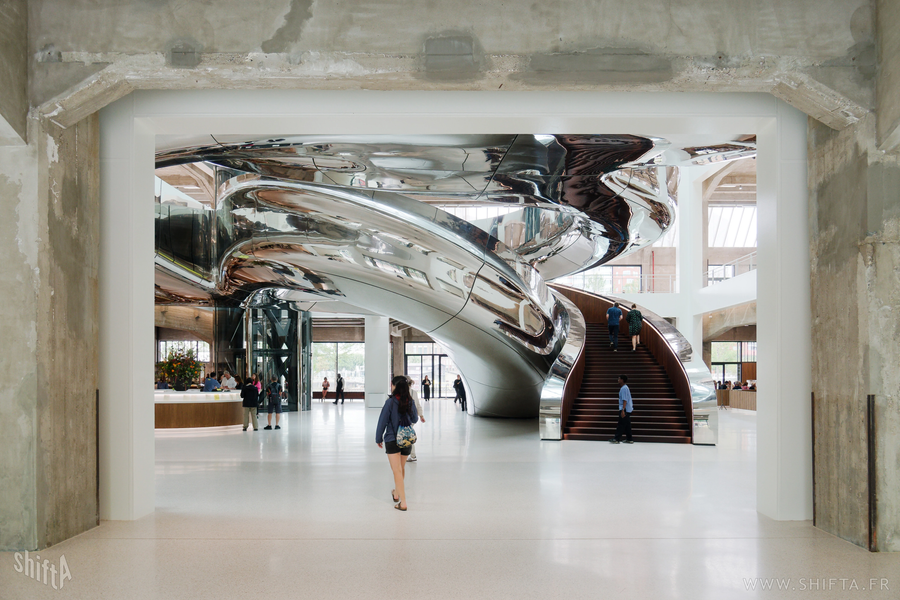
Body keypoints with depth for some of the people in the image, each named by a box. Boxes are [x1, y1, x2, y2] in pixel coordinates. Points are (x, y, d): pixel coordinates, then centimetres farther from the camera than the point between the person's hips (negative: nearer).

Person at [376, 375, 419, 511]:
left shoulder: (390, 402, -15)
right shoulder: (410, 402, -3)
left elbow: (382, 421, -10)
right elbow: (414, 419, 11)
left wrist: (378, 438, 1)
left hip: (392, 440, -5)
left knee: (397, 471, -4)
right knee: (401, 468, 22)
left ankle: (403, 502, -9)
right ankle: (397, 493, 42)